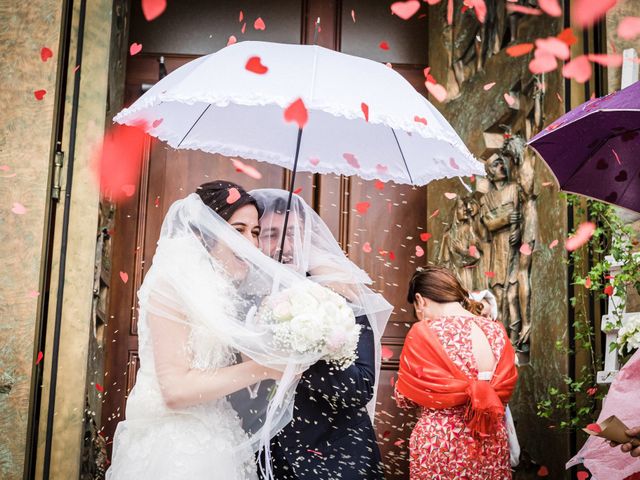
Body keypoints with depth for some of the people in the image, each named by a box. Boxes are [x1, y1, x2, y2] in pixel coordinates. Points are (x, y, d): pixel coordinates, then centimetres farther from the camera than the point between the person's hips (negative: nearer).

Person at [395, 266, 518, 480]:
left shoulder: (423, 333, -13)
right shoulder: (496, 331, -1)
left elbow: (404, 398, -4)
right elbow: (505, 390, 9)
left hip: (439, 444, -4)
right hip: (492, 443, 4)